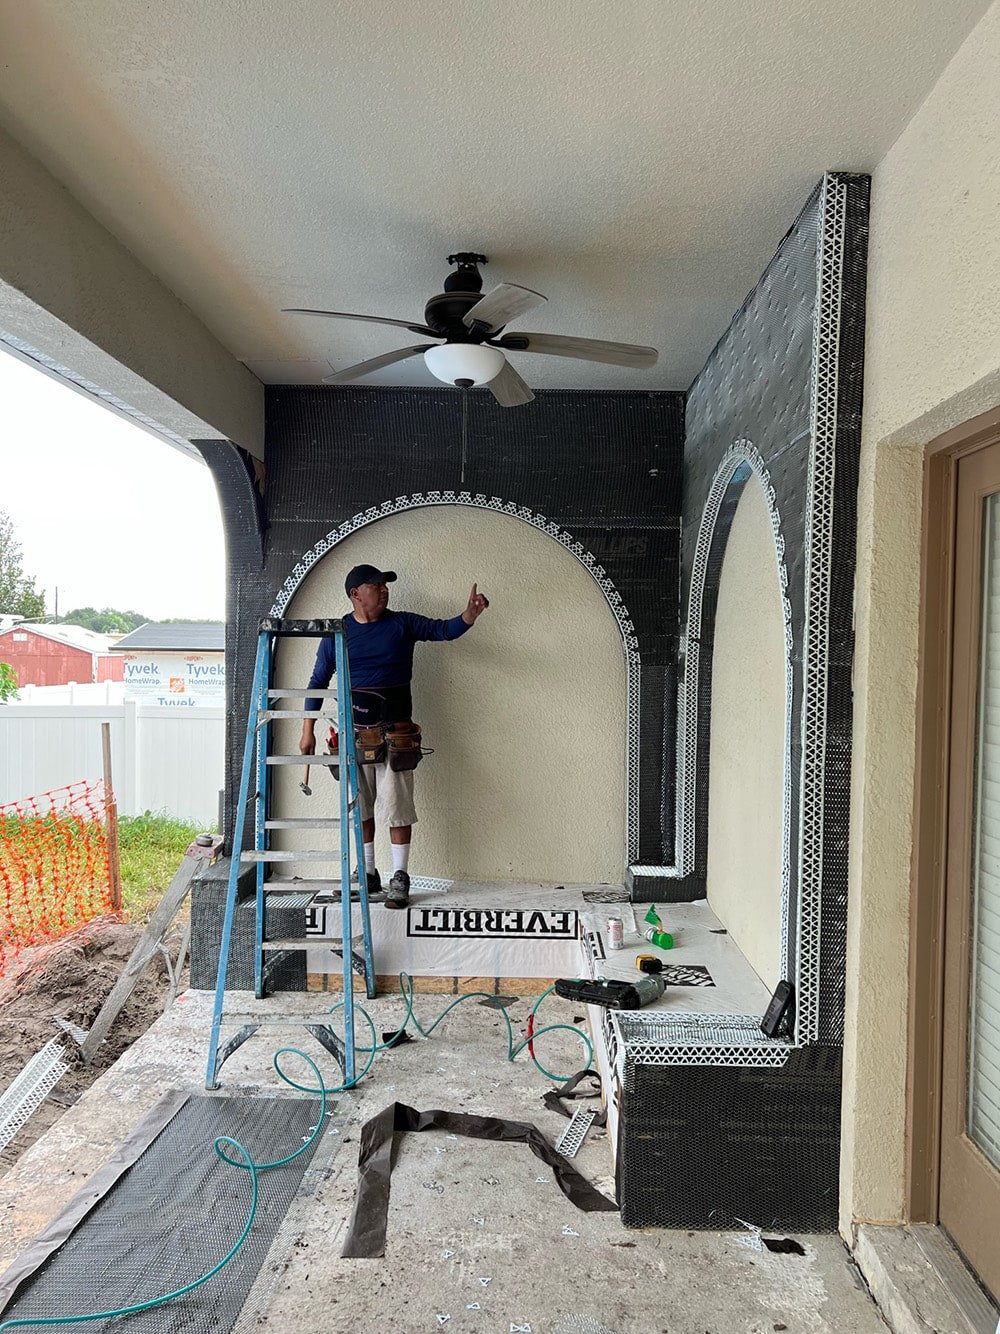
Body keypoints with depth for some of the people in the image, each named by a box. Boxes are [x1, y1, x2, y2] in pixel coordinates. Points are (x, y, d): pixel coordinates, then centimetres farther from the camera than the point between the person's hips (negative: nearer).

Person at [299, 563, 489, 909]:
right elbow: (318, 682, 8)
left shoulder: (403, 624, 4)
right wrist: (308, 730, 4)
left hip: (394, 726, -1)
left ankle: (400, 877, 6)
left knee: (397, 803, -4)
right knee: (360, 804, 8)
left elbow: (445, 630, -3)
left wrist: (471, 614, -23)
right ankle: (367, 873, 22)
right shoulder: (337, 633, 5)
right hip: (353, 727, 2)